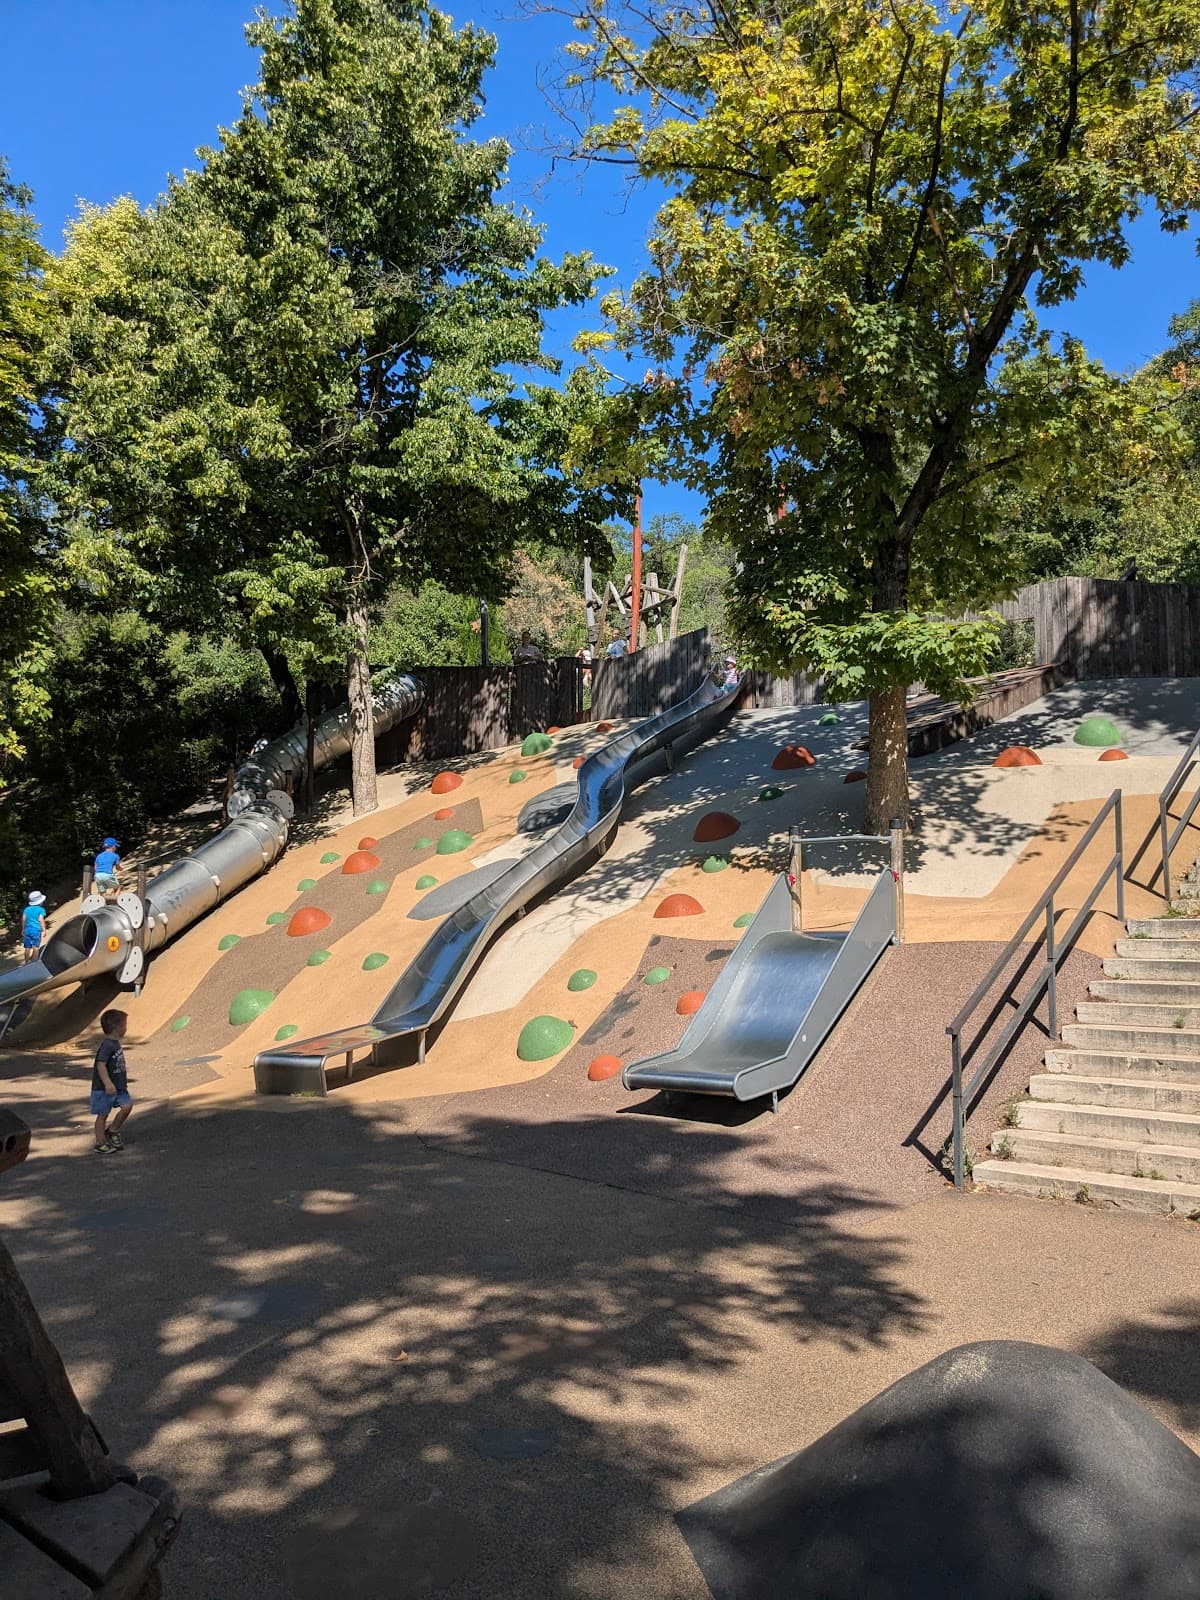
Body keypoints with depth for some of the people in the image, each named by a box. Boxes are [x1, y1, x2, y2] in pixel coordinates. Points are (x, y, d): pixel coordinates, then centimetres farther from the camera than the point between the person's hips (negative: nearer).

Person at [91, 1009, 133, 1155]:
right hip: (104, 1088, -8)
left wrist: (123, 1080, 30)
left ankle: (113, 1131, 18)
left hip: (118, 1086, 8)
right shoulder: (107, 1045, -21)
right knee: (103, 1115, 2)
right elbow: (100, 1064, -29)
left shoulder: (115, 1043, 9)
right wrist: (107, 1083, -36)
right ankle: (100, 1144, 13)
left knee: (127, 1105, -1)